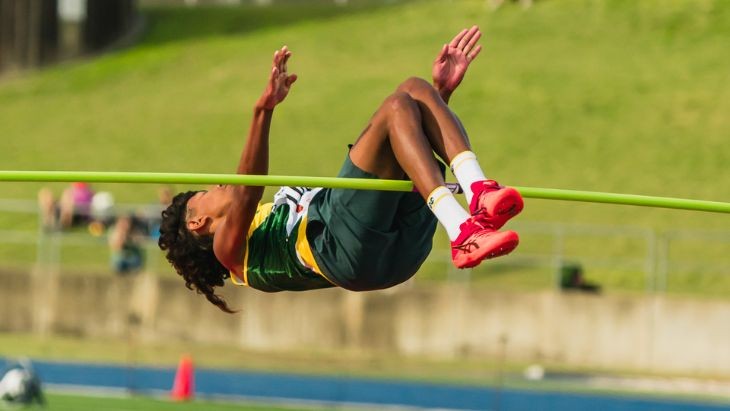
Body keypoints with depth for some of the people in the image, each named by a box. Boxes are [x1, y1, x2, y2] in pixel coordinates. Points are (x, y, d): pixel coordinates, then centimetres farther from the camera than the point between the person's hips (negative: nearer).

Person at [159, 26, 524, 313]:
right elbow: (246, 192, -3)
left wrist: (440, 92, 36)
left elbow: (385, 158, 41)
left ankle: (478, 193, -23)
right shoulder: (232, 249, 22)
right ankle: (463, 233, -37)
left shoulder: (292, 214, 44)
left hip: (403, 238, 7)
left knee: (415, 89, 3)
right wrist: (263, 111, -17)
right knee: (396, 106, -16)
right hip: (344, 244, -7)